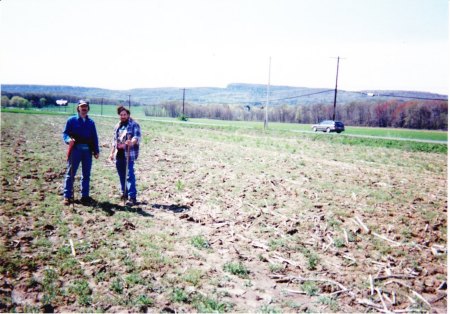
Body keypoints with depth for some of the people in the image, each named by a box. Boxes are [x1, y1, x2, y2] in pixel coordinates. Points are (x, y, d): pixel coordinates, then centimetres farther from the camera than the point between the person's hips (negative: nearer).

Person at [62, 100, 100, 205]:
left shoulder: (91, 122, 13)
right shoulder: (72, 120, 3)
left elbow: (94, 137, 13)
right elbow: (65, 133, 1)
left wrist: (96, 151, 8)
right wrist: (69, 139, -21)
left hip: (88, 150, 3)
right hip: (75, 149, -3)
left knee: (86, 174, 8)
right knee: (70, 173, -1)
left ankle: (85, 196, 17)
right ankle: (67, 196, 5)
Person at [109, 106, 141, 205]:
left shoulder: (134, 125, -3)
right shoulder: (117, 126, 19)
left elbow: (137, 137, -17)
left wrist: (131, 142, -38)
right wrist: (112, 153, 22)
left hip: (129, 154, -7)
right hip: (119, 154, 7)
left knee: (129, 175, -12)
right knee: (121, 175, 12)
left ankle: (132, 197, -11)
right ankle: (124, 194, 25)